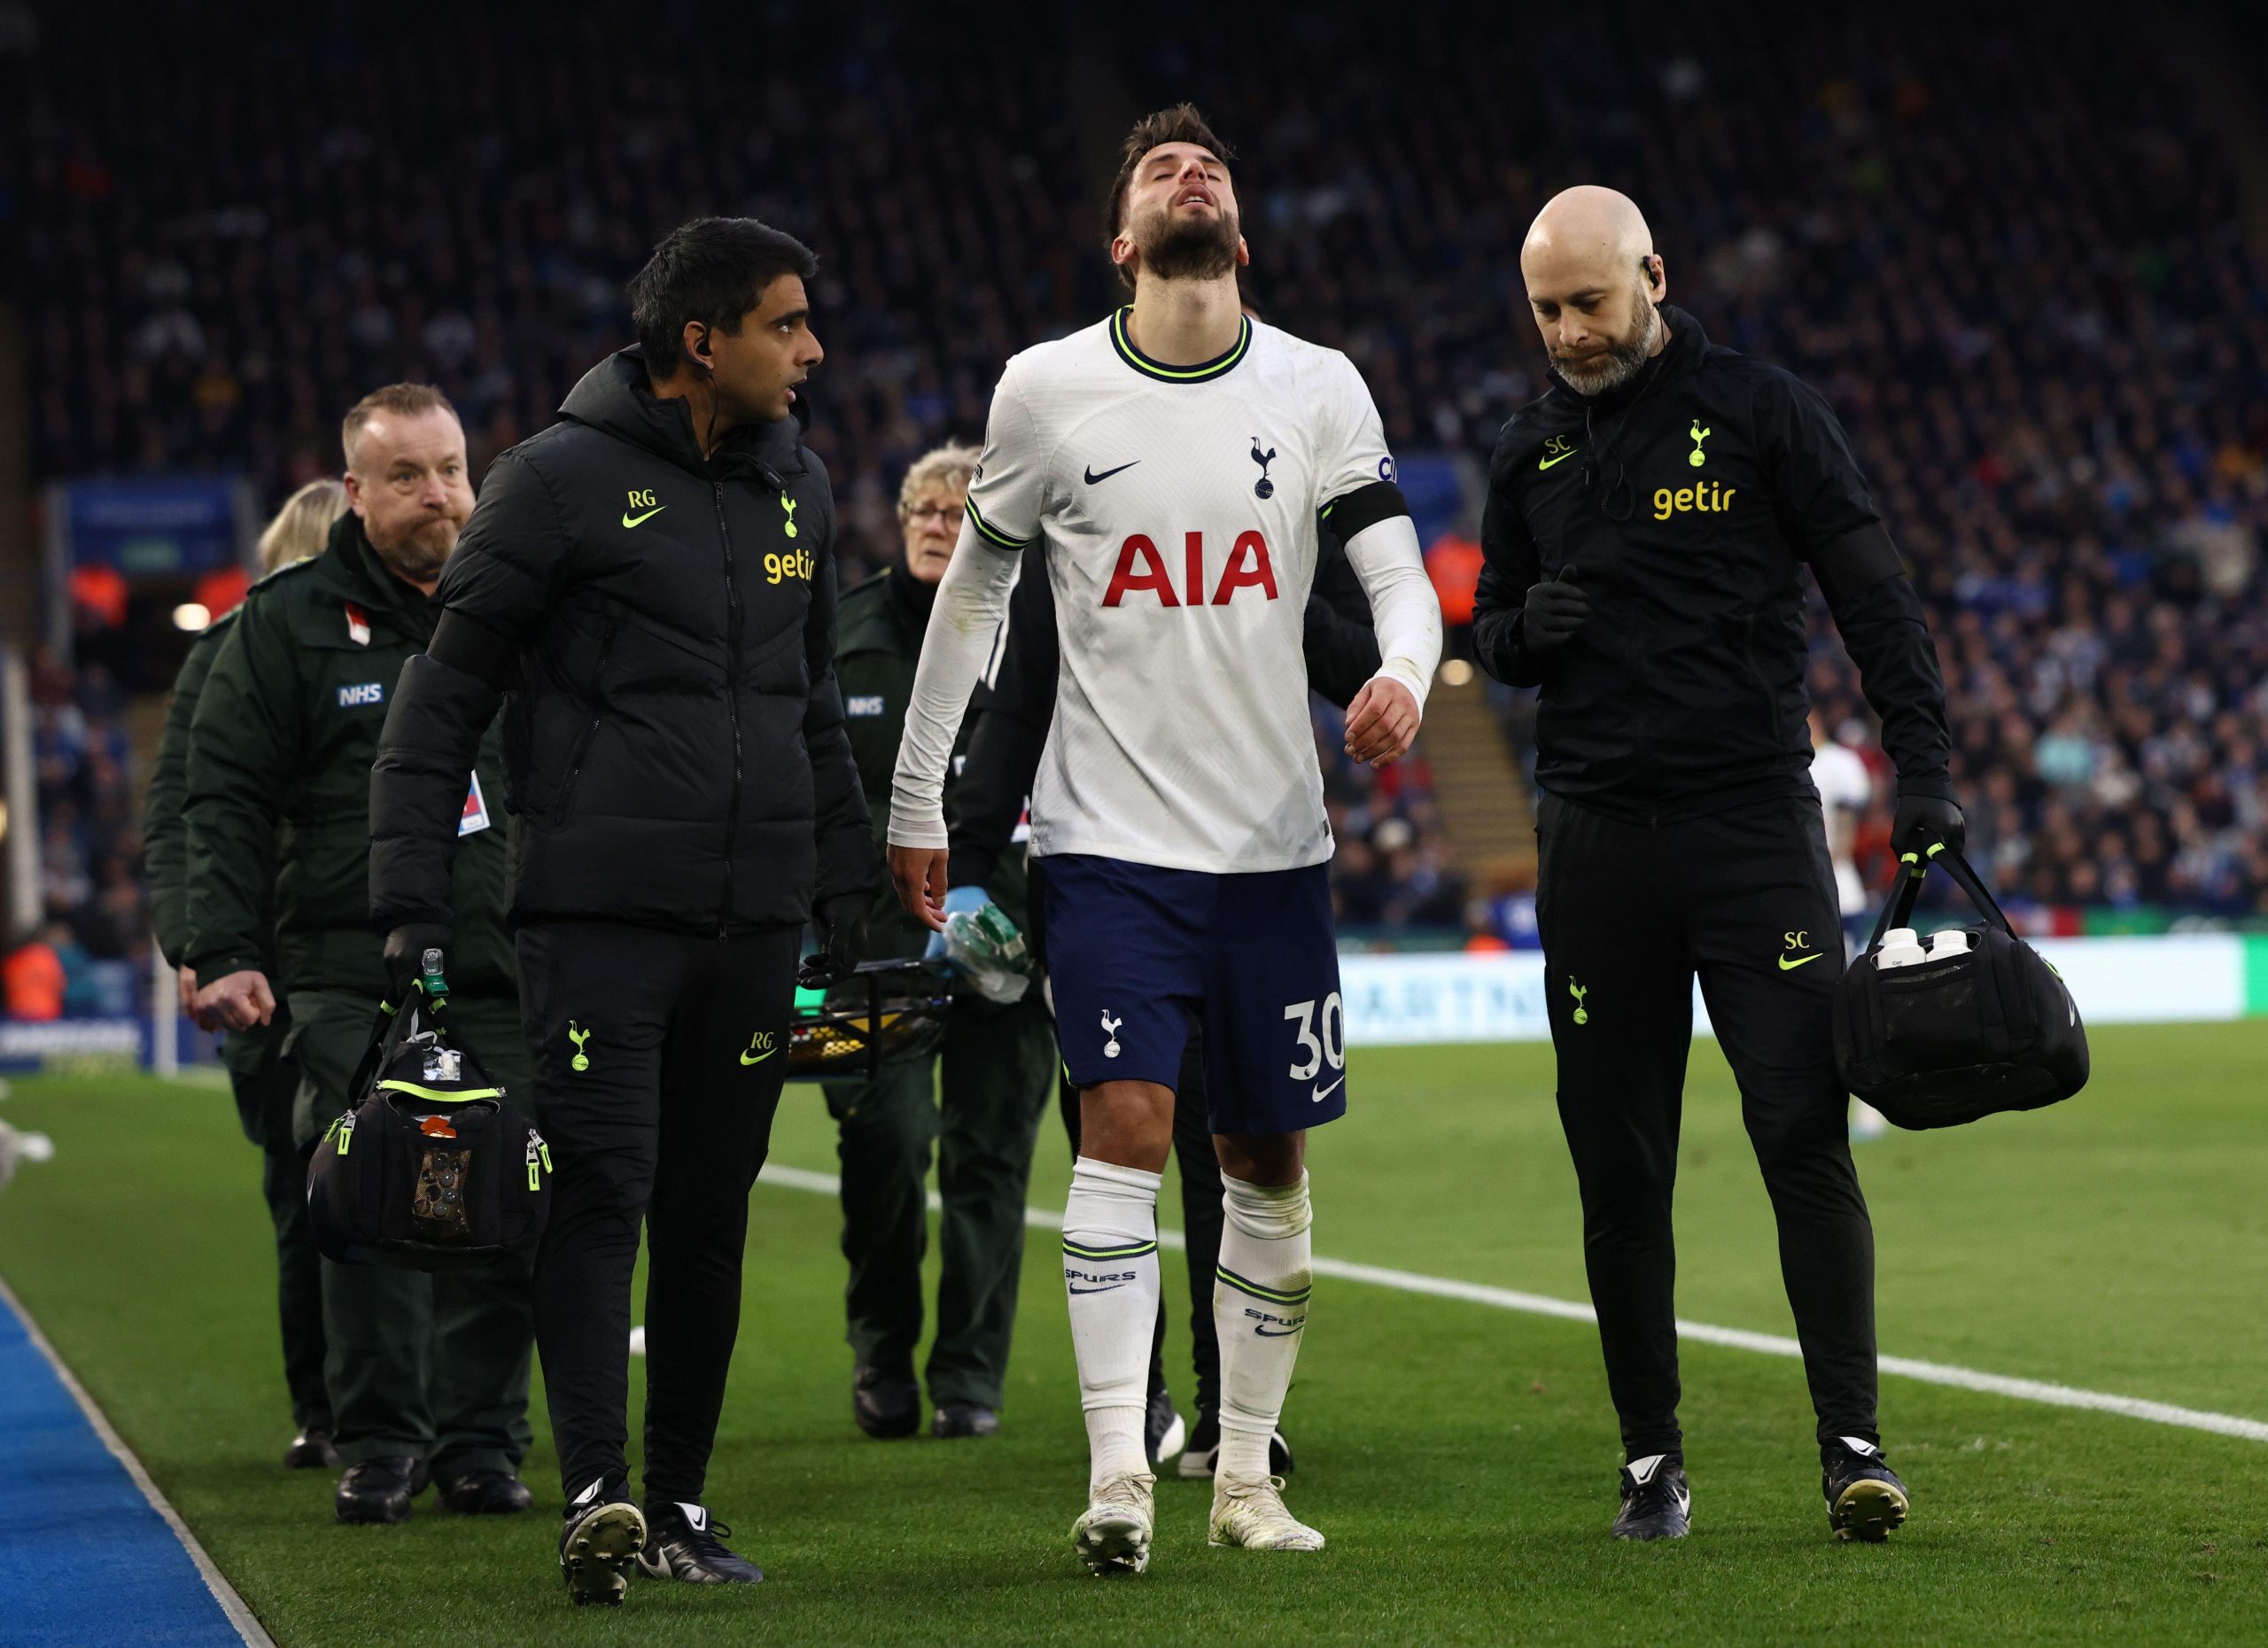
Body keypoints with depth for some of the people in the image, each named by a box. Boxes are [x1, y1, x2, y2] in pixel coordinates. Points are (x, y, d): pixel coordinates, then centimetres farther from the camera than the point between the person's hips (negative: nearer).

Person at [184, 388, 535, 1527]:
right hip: (350, 979, -2)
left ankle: (480, 1437, 7)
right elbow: (225, 798, 5)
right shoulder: (288, 623, 6)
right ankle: (380, 1441, -1)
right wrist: (224, 952, -5)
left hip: (505, 974, 2)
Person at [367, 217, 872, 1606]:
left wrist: (846, 878, 20)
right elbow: (447, 691, -3)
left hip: (755, 919, 6)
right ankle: (597, 1494, -18)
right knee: (601, 1191, -13)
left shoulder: (797, 489, 14)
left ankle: (681, 1500, 15)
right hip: (599, 908, -6)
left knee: (711, 1216, 8)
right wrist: (414, 896, -8)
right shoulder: (564, 479, -5)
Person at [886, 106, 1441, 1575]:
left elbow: (1400, 574, -3)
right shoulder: (1048, 389, 0)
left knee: (1270, 1163, 7)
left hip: (1274, 844, 2)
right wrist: (919, 800, 11)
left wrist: (1404, 670, -26)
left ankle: (1247, 1475, 18)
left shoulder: (1318, 388, 2)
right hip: (1111, 835, -2)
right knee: (1127, 1126, -16)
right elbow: (975, 589, 11)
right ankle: (1118, 1473, -17)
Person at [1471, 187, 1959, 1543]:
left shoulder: (1761, 411, 0)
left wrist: (1924, 767, -9)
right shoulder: (1534, 449, 12)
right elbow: (1493, 634, 20)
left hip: (1755, 819, -3)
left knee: (1805, 1133, -10)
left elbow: (1872, 592, 0)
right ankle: (1653, 1457, 11)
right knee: (1620, 1165, 3)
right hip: (1597, 838, 4)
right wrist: (1523, 630, -5)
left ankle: (1853, 1442, -6)